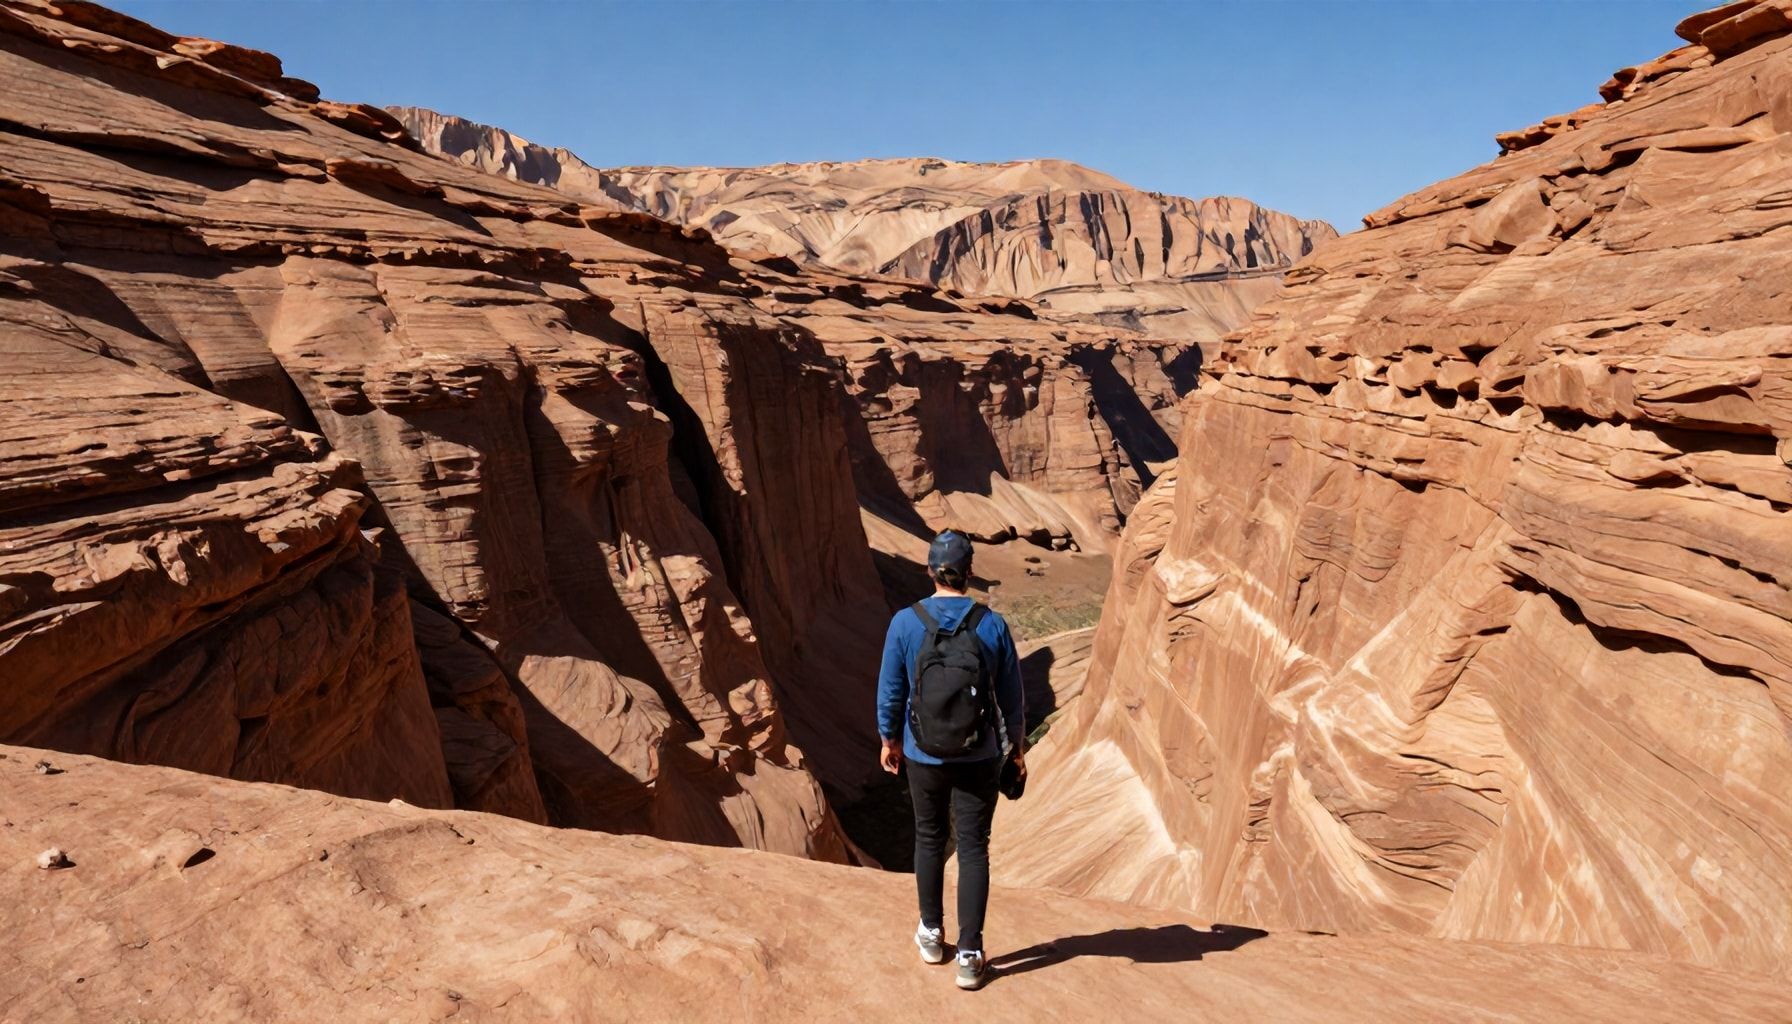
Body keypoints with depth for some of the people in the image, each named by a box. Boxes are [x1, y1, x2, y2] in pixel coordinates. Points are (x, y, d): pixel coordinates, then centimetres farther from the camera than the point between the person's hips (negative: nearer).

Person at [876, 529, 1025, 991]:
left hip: (924, 754, 1)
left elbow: (890, 691, -4)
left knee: (929, 838, 21)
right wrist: (1017, 744, 13)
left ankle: (932, 935, 35)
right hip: (979, 757, -1)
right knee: (974, 849, 10)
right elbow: (1011, 696, -3)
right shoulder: (992, 625, -12)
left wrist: (889, 740, 12)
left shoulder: (905, 623, -13)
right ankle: (970, 956, 16)